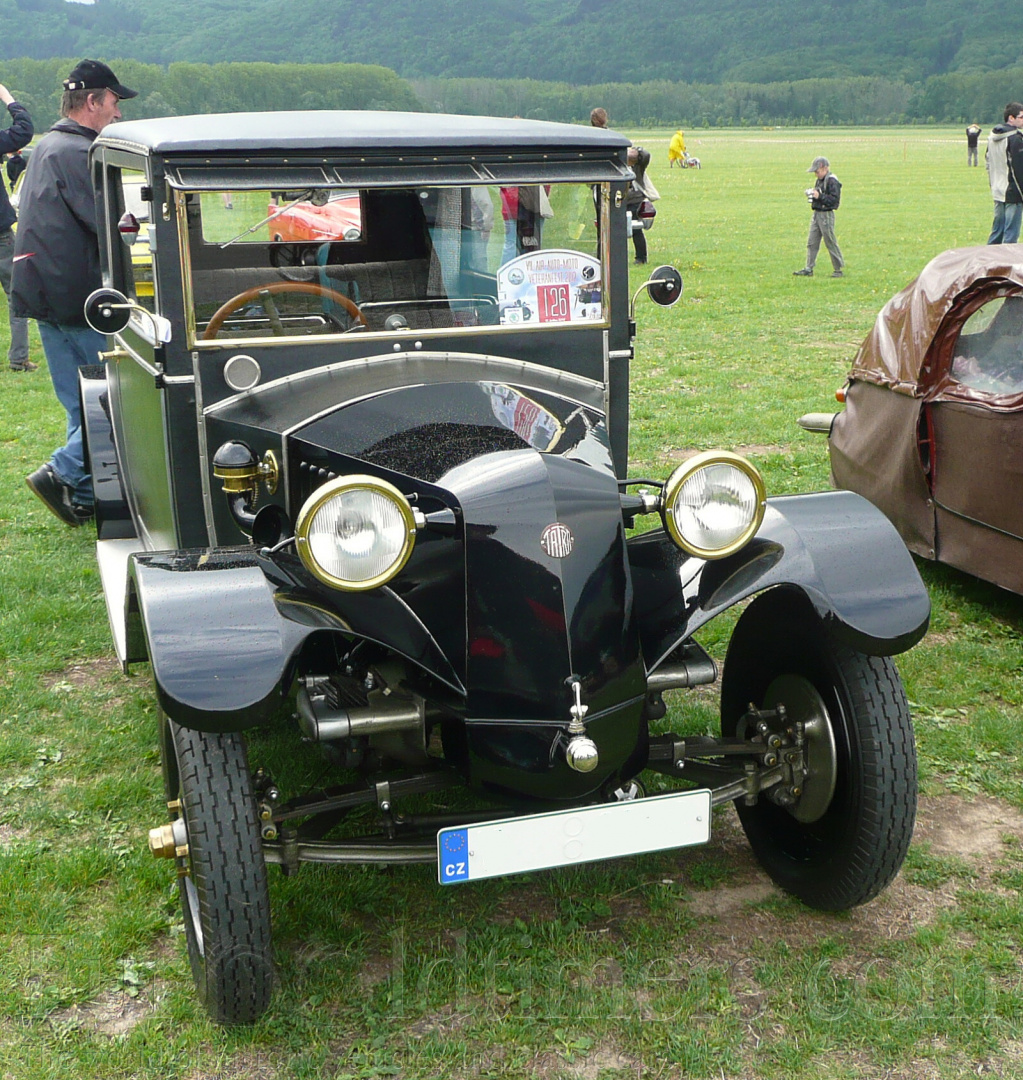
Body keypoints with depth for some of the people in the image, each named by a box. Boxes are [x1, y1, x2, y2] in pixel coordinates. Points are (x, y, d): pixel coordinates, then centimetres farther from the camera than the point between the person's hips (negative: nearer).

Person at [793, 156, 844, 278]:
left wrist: (819, 196, -23)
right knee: (812, 242, 7)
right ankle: (808, 269, 11)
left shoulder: (832, 181, -14)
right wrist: (812, 194, 4)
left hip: (826, 215, -9)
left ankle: (840, 269, 6)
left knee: (831, 243, -3)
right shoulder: (820, 180, 14)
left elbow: (834, 199, -20)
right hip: (817, 214, 9)